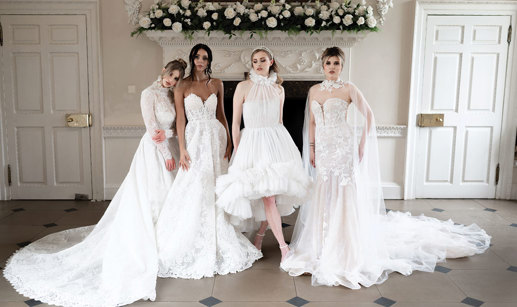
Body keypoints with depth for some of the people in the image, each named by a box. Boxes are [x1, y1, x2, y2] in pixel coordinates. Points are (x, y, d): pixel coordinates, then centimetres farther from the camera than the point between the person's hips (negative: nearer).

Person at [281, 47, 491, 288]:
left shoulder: (348, 89, -5)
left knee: (344, 194, -4)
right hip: (323, 148, 5)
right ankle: (324, 244, 25)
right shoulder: (314, 91, 9)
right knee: (323, 195, 9)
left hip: (343, 148, -5)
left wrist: (362, 145, -8)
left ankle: (347, 249, 10)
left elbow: (368, 116, -4)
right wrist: (311, 148, 10)